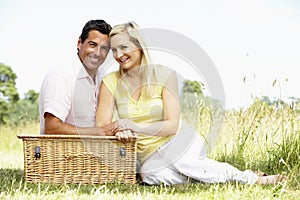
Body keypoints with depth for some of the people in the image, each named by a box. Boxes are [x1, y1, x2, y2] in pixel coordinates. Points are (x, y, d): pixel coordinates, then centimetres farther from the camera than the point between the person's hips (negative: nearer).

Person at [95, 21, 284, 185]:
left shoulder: (164, 75, -5)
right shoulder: (110, 83, 1)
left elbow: (172, 125, -10)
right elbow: (102, 127, -3)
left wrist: (137, 127, -25)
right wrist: (118, 130, -25)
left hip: (181, 140, -1)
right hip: (149, 156, 1)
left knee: (180, 160, -38)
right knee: (150, 175, -36)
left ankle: (246, 177, -17)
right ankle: (202, 173, -13)